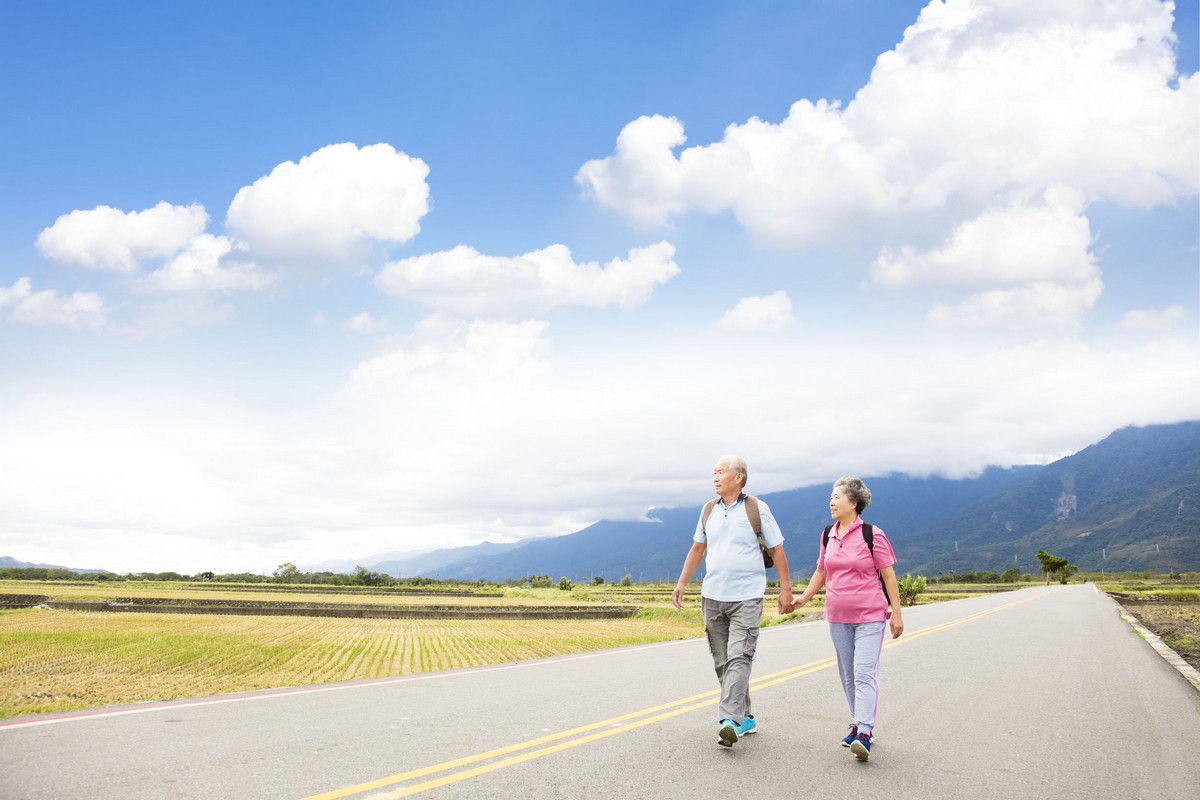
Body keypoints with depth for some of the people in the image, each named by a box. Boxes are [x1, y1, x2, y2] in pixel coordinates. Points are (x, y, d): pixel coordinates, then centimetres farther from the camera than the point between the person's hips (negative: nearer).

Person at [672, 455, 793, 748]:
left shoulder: (757, 509, -3)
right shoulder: (709, 510, 10)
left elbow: (776, 550, 1)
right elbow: (697, 549, 19)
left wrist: (785, 588, -2)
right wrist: (681, 583, 15)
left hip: (746, 597, -5)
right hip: (712, 597, 5)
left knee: (738, 658, -15)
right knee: (722, 663, 8)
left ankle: (730, 720, -21)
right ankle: (745, 717, 20)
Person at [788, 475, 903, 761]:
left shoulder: (872, 535, -9)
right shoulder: (828, 535, 7)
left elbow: (888, 576, -6)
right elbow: (821, 572, 18)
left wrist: (896, 614, -7)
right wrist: (802, 599, 13)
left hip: (869, 616, -6)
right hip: (838, 617, 6)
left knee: (864, 673, -13)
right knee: (848, 675, 12)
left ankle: (864, 734, -17)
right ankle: (858, 725, 23)